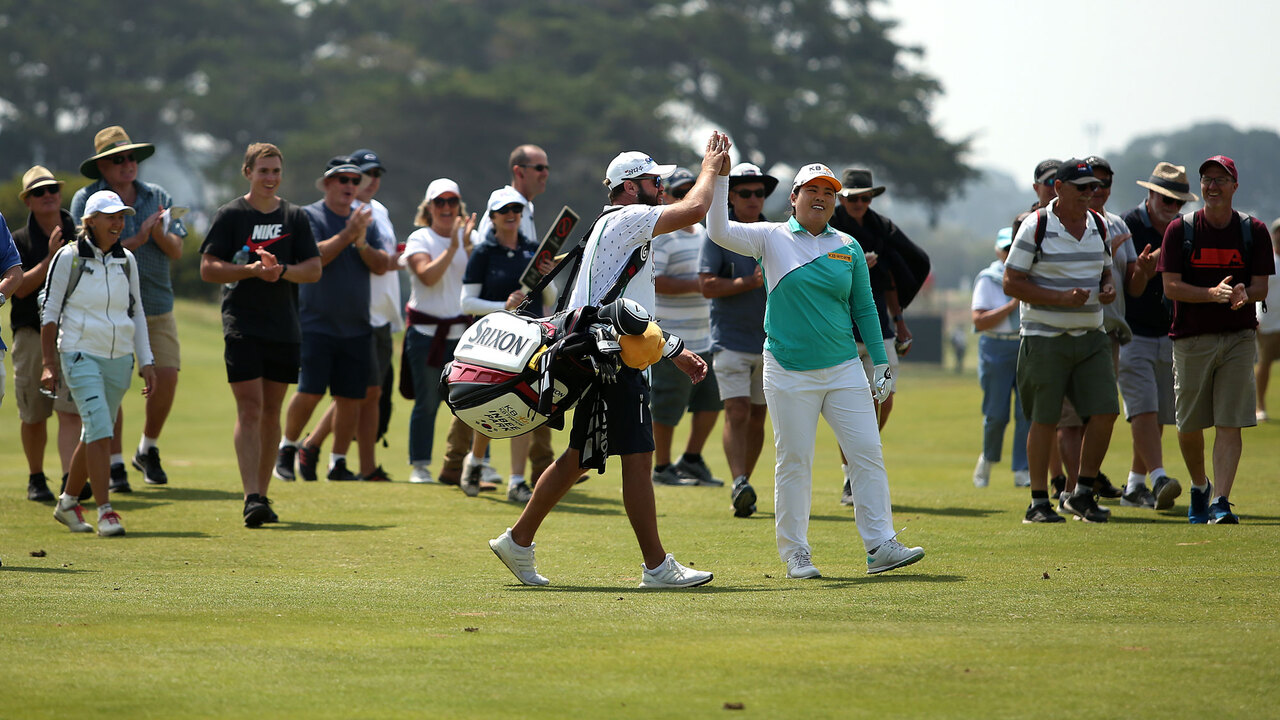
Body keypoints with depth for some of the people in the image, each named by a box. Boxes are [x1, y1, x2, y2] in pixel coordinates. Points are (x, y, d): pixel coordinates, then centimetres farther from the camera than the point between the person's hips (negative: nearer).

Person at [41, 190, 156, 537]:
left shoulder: (126, 260, 10)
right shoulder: (69, 257, -4)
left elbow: (136, 313, 17)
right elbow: (49, 311, -2)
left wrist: (146, 362, 12)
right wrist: (49, 362, -6)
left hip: (119, 358, 5)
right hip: (81, 355, -5)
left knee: (94, 433, 10)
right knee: (100, 429, -17)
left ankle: (68, 502, 26)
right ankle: (104, 511, -17)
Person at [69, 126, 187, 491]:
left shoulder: (157, 196, 9)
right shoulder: (86, 200, -2)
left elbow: (176, 251, 4)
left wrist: (161, 233, -16)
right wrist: (136, 241, -15)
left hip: (157, 306, 3)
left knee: (166, 376, -8)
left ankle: (148, 451, 15)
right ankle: (115, 465, 4)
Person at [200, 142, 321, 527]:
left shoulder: (295, 217, 9)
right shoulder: (230, 215, 0)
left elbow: (313, 269, 6)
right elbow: (208, 268, -3)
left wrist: (282, 270, -13)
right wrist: (251, 269, -17)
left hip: (284, 328, 4)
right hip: (242, 325, -4)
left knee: (271, 412, 9)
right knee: (249, 409, -12)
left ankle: (262, 495, 18)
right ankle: (252, 498, -17)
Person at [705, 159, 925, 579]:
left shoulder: (848, 248, 9)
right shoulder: (772, 239, 2)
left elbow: (864, 308, 14)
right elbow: (719, 231, -10)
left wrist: (880, 363, 10)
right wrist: (720, 178, -18)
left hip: (844, 369, 3)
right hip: (789, 372, -3)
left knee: (868, 454, -4)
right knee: (794, 462, -1)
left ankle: (880, 546, -2)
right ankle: (795, 553, 7)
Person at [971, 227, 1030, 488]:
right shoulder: (987, 280, 0)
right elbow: (979, 321, -10)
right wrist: (1012, 306, -15)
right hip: (997, 348, -2)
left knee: (1027, 411, -6)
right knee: (996, 413, -1)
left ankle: (1023, 471, 0)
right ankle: (988, 459, 27)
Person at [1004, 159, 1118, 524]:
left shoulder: (1097, 225, 11)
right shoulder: (1035, 227, -8)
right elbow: (1011, 283, -10)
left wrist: (1107, 288, -1)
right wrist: (1062, 298, -19)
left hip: (1091, 337, 5)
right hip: (1045, 339, -5)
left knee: (1105, 412, -4)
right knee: (1045, 421, -2)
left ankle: (1082, 493, 11)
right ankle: (1039, 503, 7)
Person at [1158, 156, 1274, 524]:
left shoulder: (1253, 231, 3)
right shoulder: (1180, 230, 0)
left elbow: (1261, 287, 1)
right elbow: (1170, 287, -7)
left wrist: (1243, 293, -24)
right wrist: (1213, 293, -23)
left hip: (1238, 338, 0)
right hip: (1192, 338, 0)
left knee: (1230, 424, -9)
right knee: (1189, 425, 6)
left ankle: (1220, 502, -11)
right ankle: (1199, 486, 32)